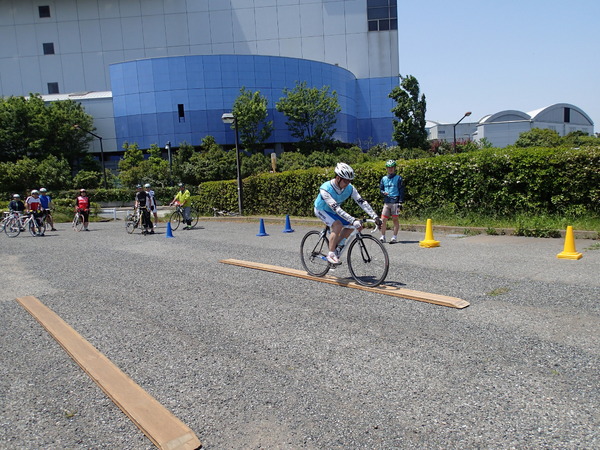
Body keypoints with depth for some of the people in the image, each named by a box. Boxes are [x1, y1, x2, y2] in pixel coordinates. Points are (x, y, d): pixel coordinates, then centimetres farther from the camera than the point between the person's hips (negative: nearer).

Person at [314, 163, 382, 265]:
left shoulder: (350, 188, -21)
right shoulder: (325, 189, -37)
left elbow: (362, 202, -24)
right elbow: (336, 208, -44)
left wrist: (375, 217, -35)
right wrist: (353, 220, -52)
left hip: (332, 211, 6)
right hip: (321, 210, -6)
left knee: (349, 226, -10)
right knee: (338, 225, -30)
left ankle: (335, 247, 7)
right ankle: (331, 254, -20)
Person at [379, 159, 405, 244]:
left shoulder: (398, 178, 2)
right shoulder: (384, 178, 13)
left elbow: (401, 191, -2)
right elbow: (380, 188, 21)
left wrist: (400, 203, -10)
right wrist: (383, 192, -4)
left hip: (395, 201, -3)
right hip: (386, 202, 3)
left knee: (395, 219, 0)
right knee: (383, 219, -2)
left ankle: (395, 237, 6)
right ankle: (383, 237, 9)